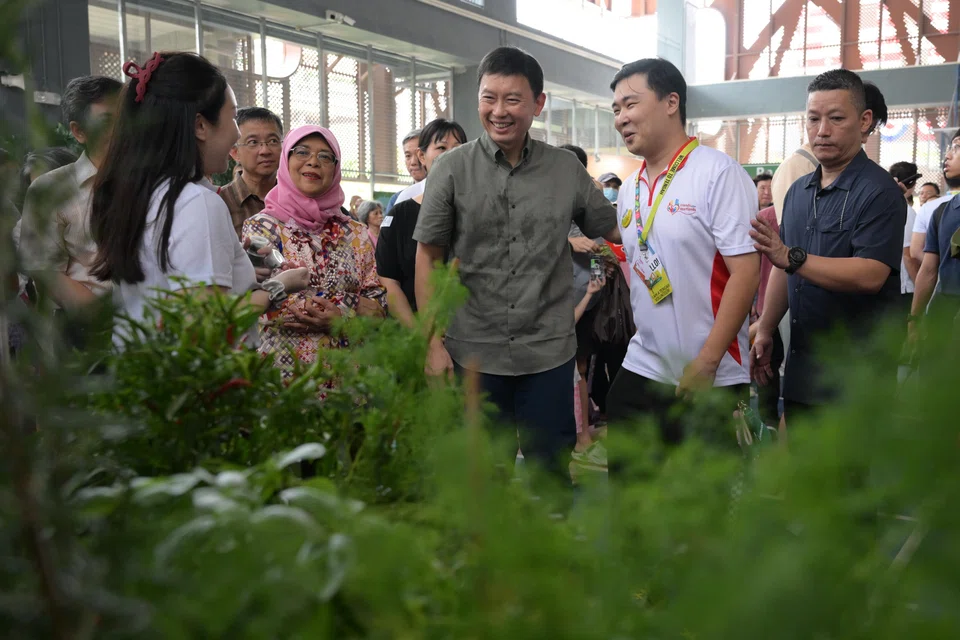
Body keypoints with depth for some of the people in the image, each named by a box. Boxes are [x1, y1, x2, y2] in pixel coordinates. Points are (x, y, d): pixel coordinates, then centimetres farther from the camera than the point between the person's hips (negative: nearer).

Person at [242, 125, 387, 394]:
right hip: (283, 373, -3)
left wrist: (336, 319, -13)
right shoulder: (261, 227, 0)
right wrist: (352, 307, -9)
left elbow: (378, 302, 6)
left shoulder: (356, 234, 10)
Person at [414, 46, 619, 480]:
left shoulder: (567, 169, 3)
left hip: (549, 351, 1)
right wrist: (433, 343, -4)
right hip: (474, 353, -1)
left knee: (551, 474, 11)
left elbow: (614, 229, 12)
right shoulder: (452, 170, -2)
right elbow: (428, 257, 0)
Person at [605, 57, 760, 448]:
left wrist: (706, 363, -18)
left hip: (709, 379, -6)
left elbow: (746, 271, -16)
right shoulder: (630, 189, 10)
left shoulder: (719, 173, -10)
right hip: (641, 368, 6)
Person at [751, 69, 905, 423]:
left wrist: (792, 257, -34)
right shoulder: (798, 191, 11)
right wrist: (765, 330, 9)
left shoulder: (879, 191, -12)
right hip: (801, 367, 7)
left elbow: (870, 275, -24)